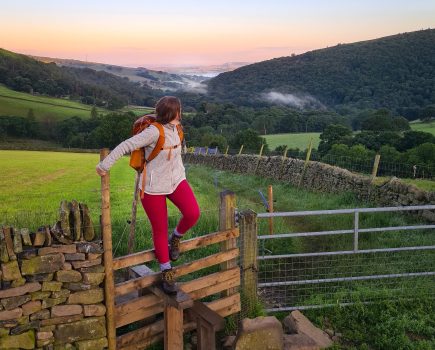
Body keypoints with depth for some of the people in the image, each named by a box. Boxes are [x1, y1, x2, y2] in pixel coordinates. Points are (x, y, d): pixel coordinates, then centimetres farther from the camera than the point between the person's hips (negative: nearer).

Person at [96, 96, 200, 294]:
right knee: (160, 231, 5)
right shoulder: (154, 131, -23)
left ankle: (176, 237, 14)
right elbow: (126, 146, -21)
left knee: (193, 213, -19)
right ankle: (167, 273, 24)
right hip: (154, 187, -6)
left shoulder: (174, 128, -1)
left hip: (176, 180, 6)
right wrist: (104, 165, -17)